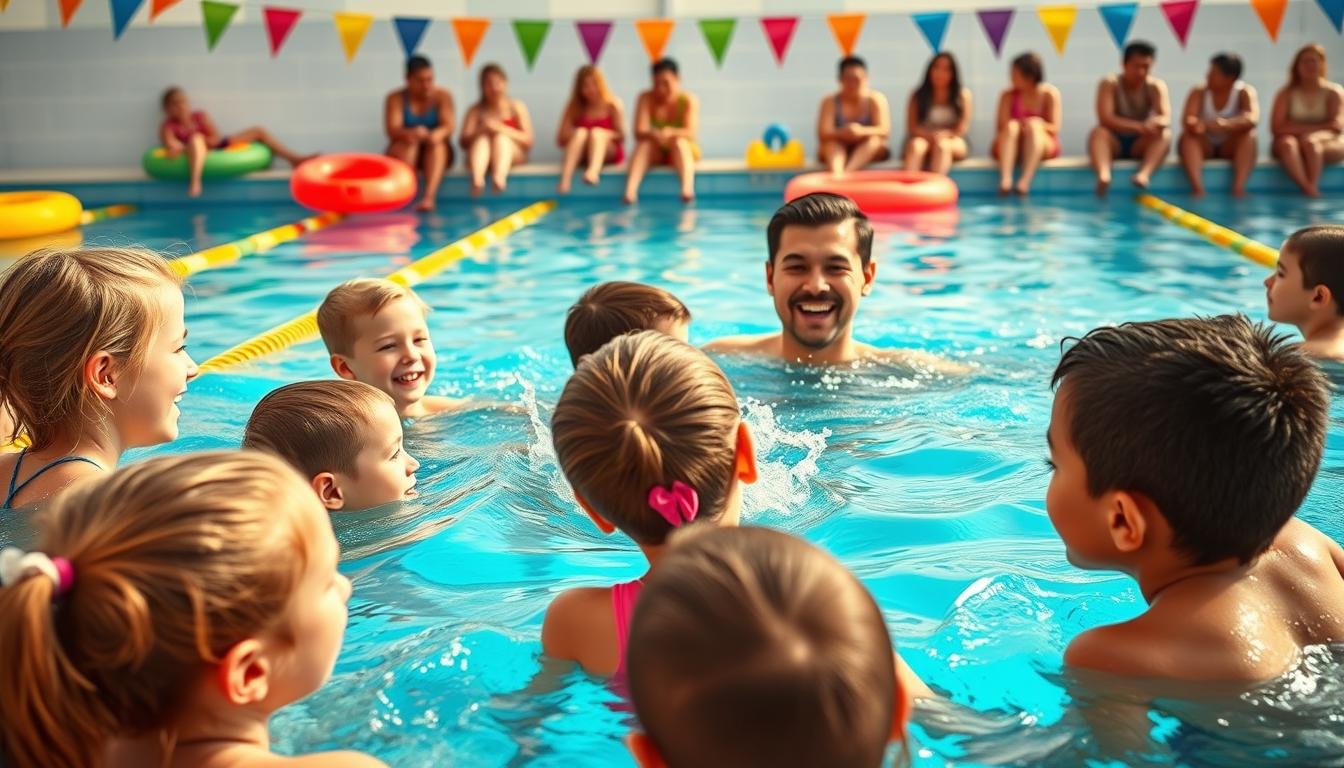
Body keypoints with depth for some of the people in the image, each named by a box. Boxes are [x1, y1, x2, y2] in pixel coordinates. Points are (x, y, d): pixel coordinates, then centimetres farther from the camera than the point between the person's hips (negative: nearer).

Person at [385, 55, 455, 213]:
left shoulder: (442, 96, -5)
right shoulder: (395, 98, -7)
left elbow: (449, 127, -17)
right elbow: (392, 130, -19)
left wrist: (437, 134, -42)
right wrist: (411, 133, -42)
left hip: (437, 153, 0)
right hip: (405, 152, 0)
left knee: (437, 142, -31)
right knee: (407, 142, -31)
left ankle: (429, 196, -52)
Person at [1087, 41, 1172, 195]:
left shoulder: (1156, 86, -1)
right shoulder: (1110, 84, -7)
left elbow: (1165, 118, -16)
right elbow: (1105, 119, -21)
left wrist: (1155, 123, -43)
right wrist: (1139, 127, -35)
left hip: (1140, 144, 2)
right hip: (1114, 143, -1)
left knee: (1164, 134, -27)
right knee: (1098, 132, -33)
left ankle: (1144, 174, -53)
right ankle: (1103, 175, -61)